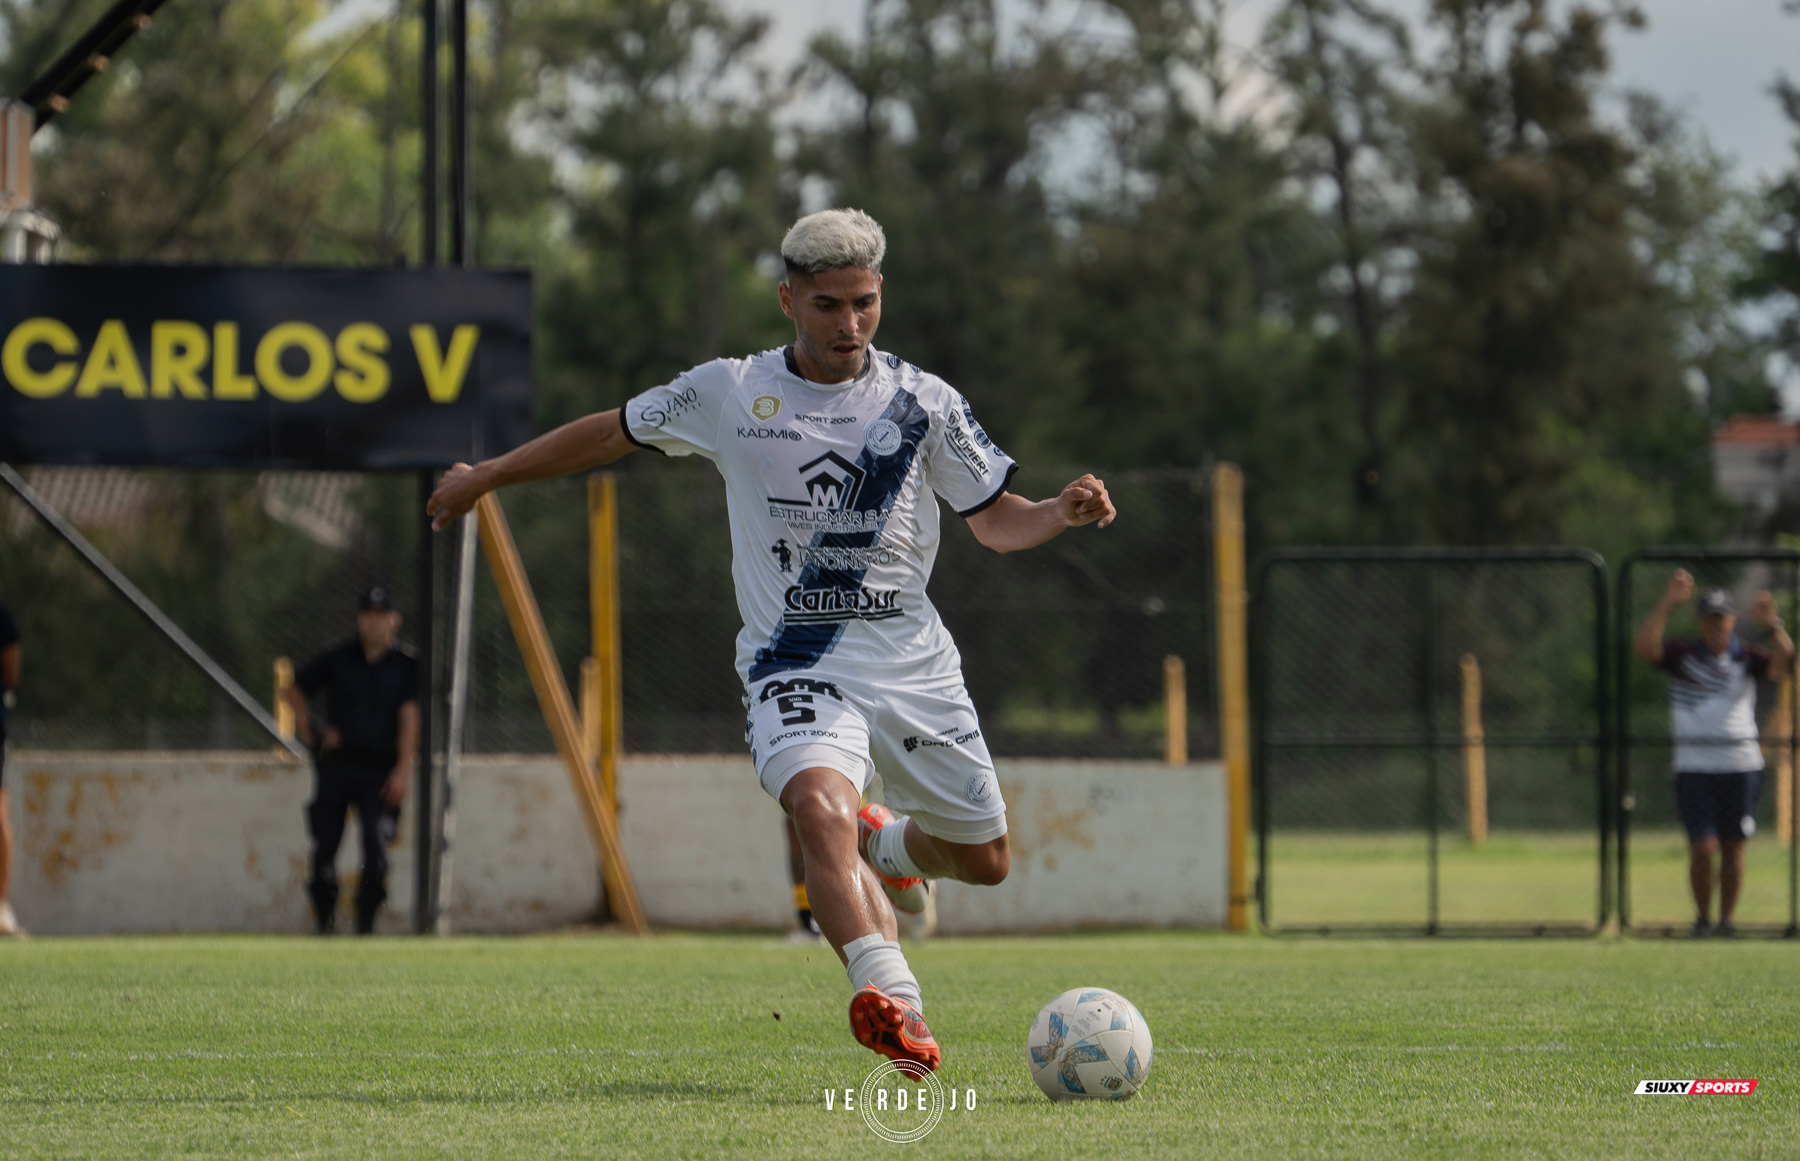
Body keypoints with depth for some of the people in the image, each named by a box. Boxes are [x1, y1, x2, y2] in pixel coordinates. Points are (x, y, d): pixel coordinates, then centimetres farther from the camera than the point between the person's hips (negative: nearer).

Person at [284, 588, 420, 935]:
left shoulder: (405, 666, 6)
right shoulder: (337, 660, 9)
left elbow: (409, 718, -2)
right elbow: (295, 690, 22)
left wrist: (403, 769, -13)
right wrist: (307, 733, 10)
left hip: (379, 770, -2)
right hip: (336, 763, 2)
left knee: (376, 845, -15)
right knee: (325, 845, -1)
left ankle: (365, 925, -9)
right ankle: (324, 924, 9)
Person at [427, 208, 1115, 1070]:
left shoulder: (923, 404, 1)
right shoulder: (728, 394, -1)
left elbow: (996, 521, 8)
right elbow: (612, 432, 15)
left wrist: (1064, 512, -14)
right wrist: (486, 477, 23)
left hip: (913, 666, 3)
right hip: (794, 665, -3)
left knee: (983, 860, 9)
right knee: (819, 802, -33)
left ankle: (880, 844, 44)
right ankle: (889, 992, -50)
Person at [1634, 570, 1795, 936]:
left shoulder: (1746, 658, 4)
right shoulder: (1682, 656, 1)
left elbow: (1782, 664, -14)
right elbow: (1644, 645, -16)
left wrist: (1773, 626, -32)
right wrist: (1668, 603, -25)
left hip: (1741, 765, 2)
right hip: (1694, 765, -2)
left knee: (1733, 847, 6)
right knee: (1703, 848, -8)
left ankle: (1727, 920, 18)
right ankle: (1703, 918, 10)